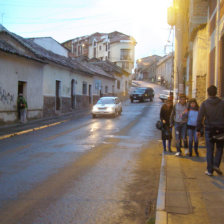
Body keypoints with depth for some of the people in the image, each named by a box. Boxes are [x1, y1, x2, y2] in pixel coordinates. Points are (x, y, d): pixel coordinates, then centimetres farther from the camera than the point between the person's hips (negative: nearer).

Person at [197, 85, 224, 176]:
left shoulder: (204, 103, -3)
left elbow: (200, 117, -6)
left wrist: (198, 130, -1)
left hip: (209, 129, 0)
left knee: (209, 150, 6)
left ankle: (210, 170, 6)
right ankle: (216, 165, -3)